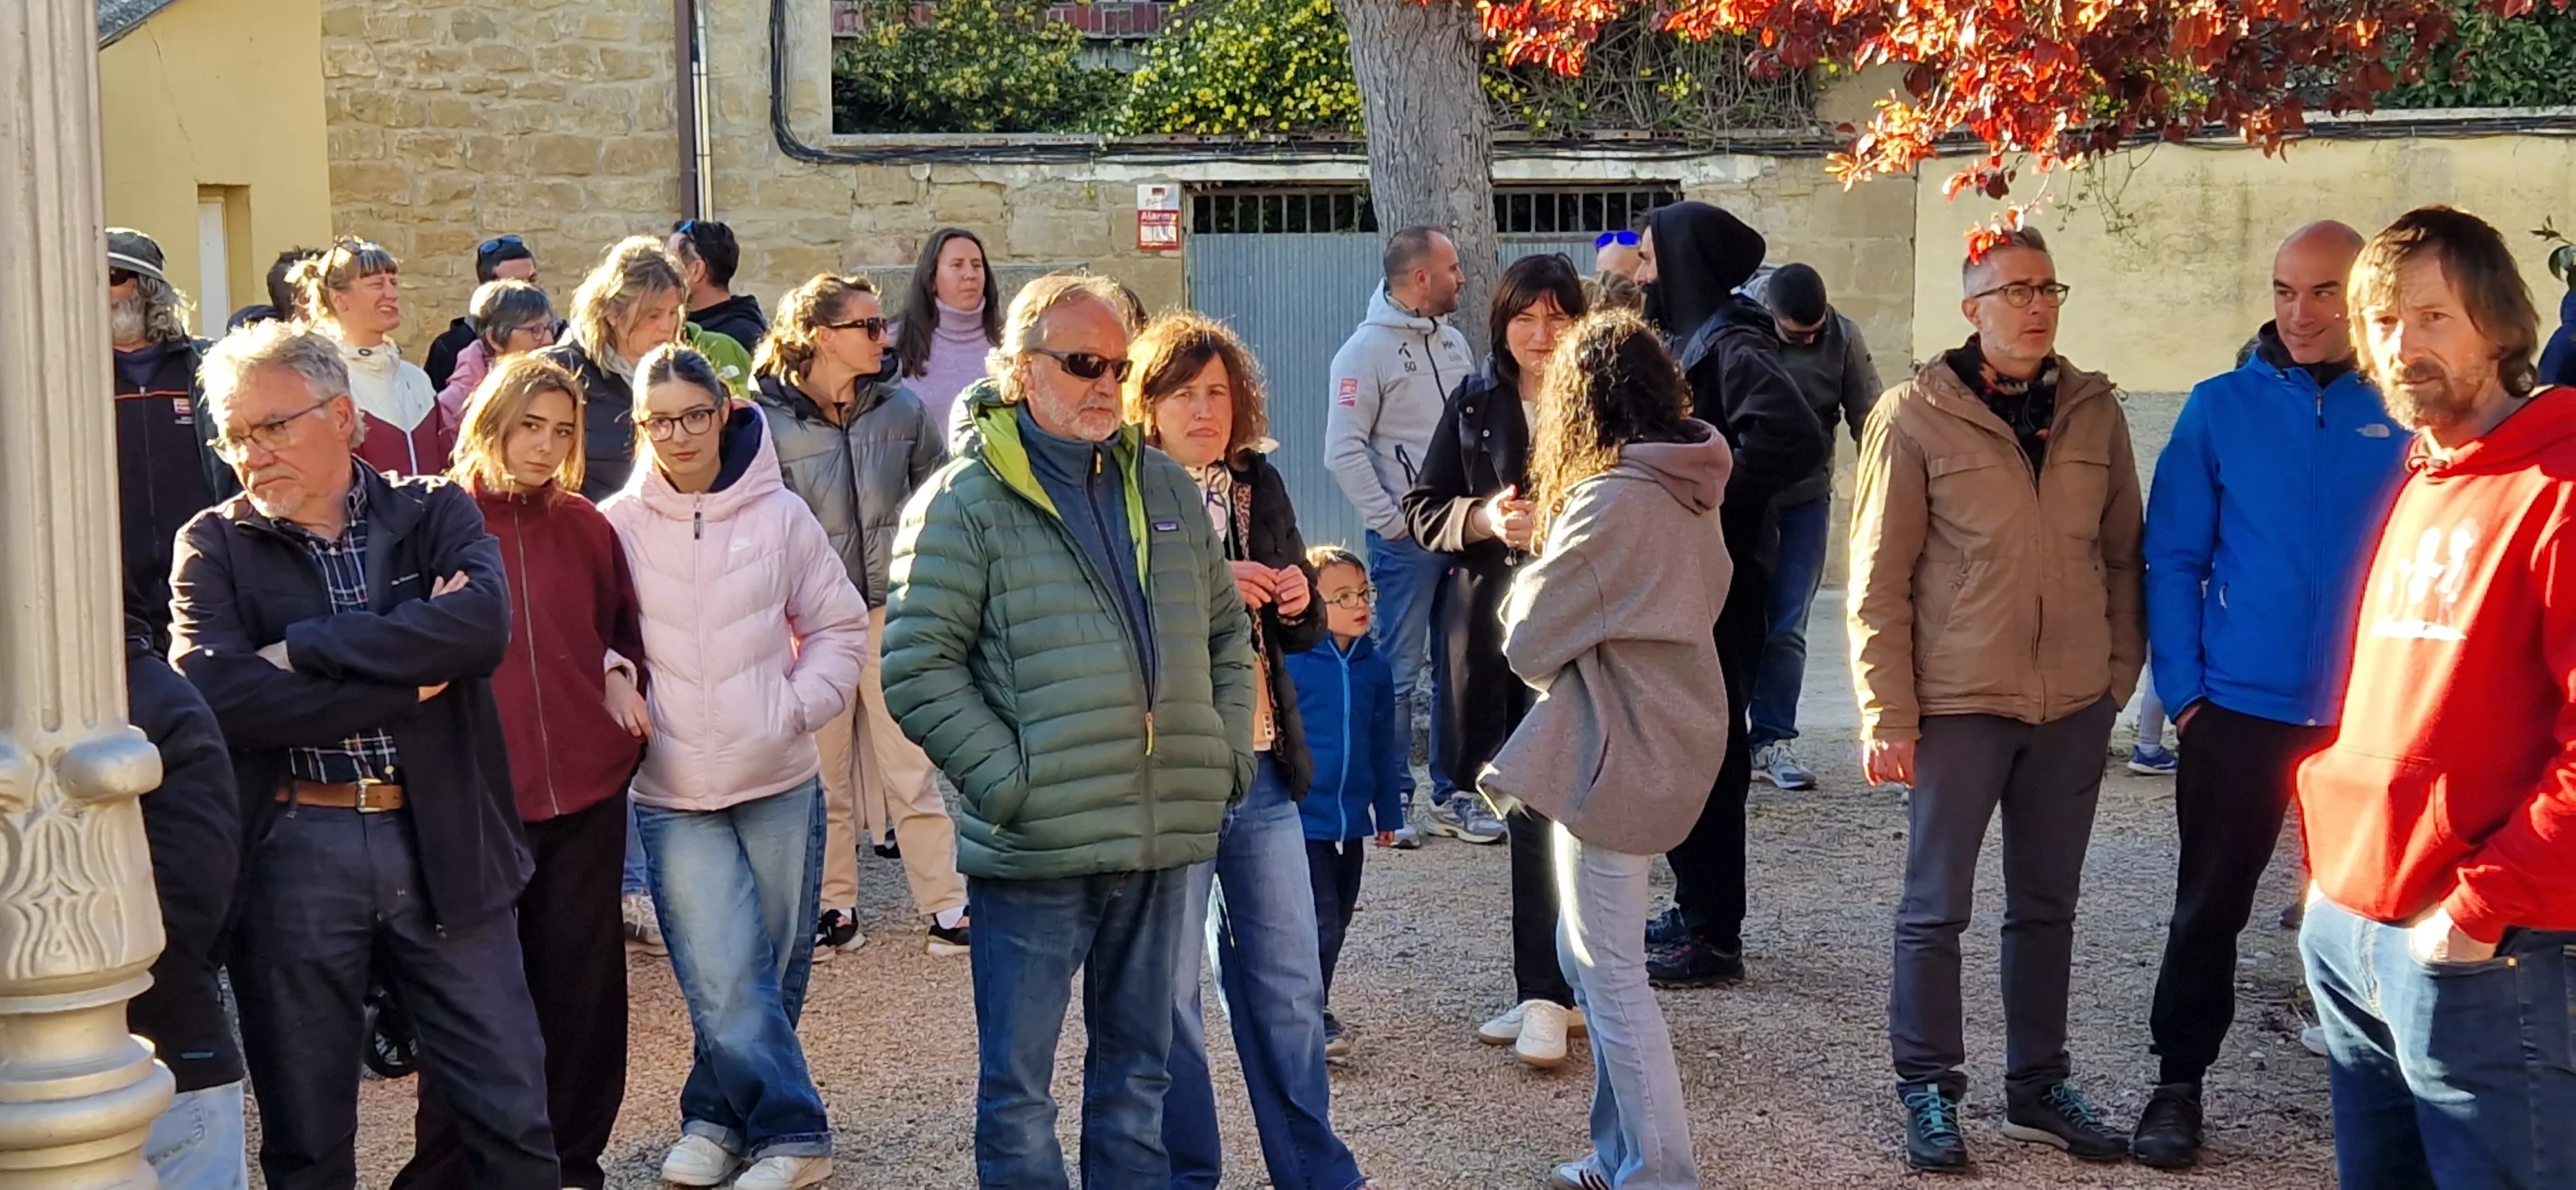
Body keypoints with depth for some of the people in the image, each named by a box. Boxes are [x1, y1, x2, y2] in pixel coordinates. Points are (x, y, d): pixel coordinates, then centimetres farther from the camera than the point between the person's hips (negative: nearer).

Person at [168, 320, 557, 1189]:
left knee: (511, 1115, 6)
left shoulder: (435, 513, 4)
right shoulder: (214, 547, 2)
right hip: (292, 852, 0)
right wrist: (406, 687, -15)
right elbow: (218, 693, -15)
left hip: (443, 841, 0)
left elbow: (482, 624, -16)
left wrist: (305, 650, -16)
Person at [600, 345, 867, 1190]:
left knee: (771, 977, 9)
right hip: (673, 796, -1)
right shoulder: (616, 526, -1)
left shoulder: (780, 516, 0)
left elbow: (839, 628, 7)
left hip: (781, 782, 1)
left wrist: (798, 707, -5)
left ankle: (718, 1117, 27)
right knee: (726, 985, -8)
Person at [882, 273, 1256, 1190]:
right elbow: (918, 668, -11)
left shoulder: (1166, 488, 12)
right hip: (1033, 852, -5)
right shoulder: (963, 503, -6)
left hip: (1162, 839, 5)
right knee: (1019, 1085, 4)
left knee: (1139, 1069, 16)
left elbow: (1226, 633, 20)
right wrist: (1008, 781, -16)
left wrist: (1229, 754, 8)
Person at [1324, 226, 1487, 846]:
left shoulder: (1452, 341, 13)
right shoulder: (1368, 349, -8)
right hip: (1406, 538, -7)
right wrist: (1393, 524, -15)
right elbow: (1344, 451, -13)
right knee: (1400, 672, -2)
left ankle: (1452, 795, 18)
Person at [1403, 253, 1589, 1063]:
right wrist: (1484, 519, -10)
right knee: (1530, 806, 10)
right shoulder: (1474, 405, 10)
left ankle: (1545, 994, -6)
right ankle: (1554, 987, 19)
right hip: (1491, 624, 4)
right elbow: (1423, 510, 10)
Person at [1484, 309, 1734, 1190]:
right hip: (1671, 745, 9)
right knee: (1590, 957, 19)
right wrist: (1561, 555, 2)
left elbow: (1528, 639, -15)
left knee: (1611, 973, 1)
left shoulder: (1613, 503, -20)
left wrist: (1533, 575, 3)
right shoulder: (1691, 496, 6)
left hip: (1614, 755, -9)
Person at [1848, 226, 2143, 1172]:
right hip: (1957, 704, -4)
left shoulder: (2095, 412, 4)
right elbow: (1879, 580, -8)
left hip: (2075, 706, 4)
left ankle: (2038, 1087, 27)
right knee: (1936, 908, 5)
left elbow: (2122, 555, 11)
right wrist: (1888, 716, -11)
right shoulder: (1916, 415, -8)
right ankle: (1929, 1092, 18)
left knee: (2047, 907, 14)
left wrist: (2121, 670, 4)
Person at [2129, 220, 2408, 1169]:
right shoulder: (2221, 407, -3)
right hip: (2239, 709, 0)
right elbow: (2172, 556, -1)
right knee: (2210, 906, 8)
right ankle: (2178, 1083, 22)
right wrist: (2182, 688, -6)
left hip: (2371, 718, 0)